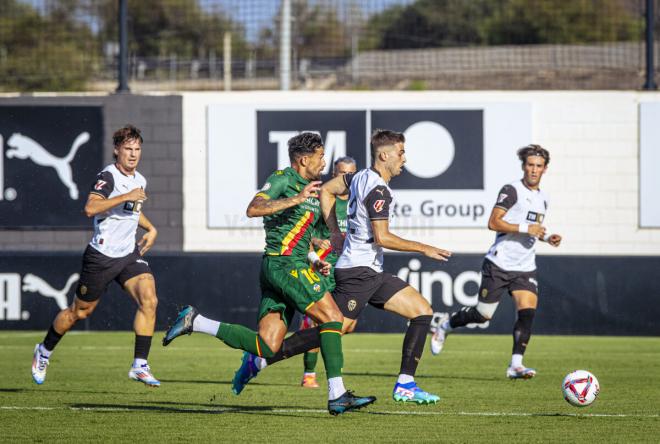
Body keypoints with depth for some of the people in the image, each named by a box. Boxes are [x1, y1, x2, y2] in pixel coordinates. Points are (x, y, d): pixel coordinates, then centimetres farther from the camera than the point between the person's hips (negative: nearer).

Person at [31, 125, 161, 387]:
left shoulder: (140, 180, 10)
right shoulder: (109, 176, -16)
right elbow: (90, 208, -33)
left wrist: (151, 229, 17)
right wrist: (125, 197, -33)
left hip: (129, 254, 6)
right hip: (102, 255, -6)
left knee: (149, 300, -17)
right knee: (80, 312, 8)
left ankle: (139, 366, -15)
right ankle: (44, 351, 34)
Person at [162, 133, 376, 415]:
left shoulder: (311, 189, 22)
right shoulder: (282, 179, -7)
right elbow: (253, 209, -23)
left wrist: (314, 261, 17)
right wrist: (295, 199, -29)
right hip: (283, 265, -9)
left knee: (266, 347, 1)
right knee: (332, 317, -13)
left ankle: (195, 322, 8)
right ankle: (336, 395, -15)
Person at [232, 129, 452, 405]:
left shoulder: (362, 177, 13)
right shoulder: (378, 190, -15)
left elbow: (327, 190, 23)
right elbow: (382, 237, -20)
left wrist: (335, 232, 22)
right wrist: (423, 249, -12)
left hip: (372, 273, 10)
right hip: (359, 271, -10)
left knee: (423, 311, 4)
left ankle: (405, 386, -1)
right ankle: (260, 361, -5)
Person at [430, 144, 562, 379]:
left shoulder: (542, 199, 15)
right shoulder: (512, 190, -10)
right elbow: (493, 223, -18)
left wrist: (546, 237, 10)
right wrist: (525, 228, -23)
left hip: (525, 268, 6)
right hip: (499, 264, -6)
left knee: (528, 312, -14)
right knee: (483, 314, 1)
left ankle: (515, 365, -13)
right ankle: (444, 327, 27)